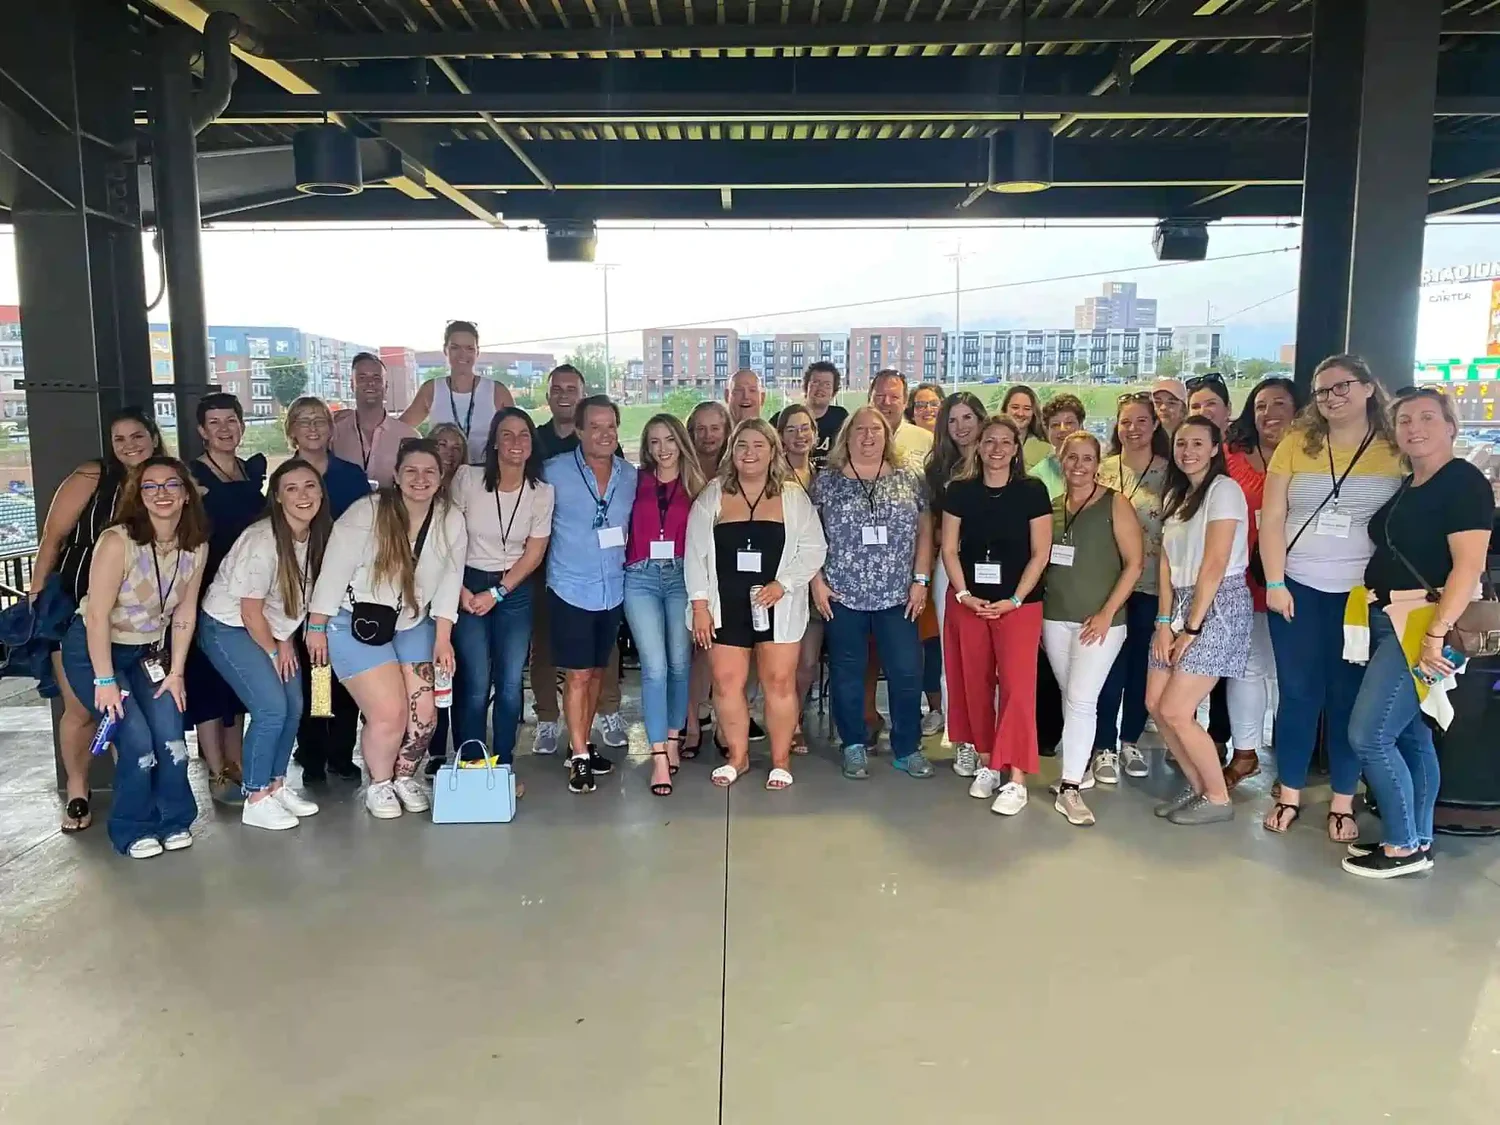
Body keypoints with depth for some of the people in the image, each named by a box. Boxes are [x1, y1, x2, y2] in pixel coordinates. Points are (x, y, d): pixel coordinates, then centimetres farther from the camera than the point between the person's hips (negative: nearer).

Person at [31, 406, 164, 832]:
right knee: (80, 707, 5)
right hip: (73, 608, -2)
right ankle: (77, 792, 23)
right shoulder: (91, 477, -11)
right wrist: (36, 597, -7)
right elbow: (52, 538, -7)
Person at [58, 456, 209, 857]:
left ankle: (175, 820, 15)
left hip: (149, 651, 5)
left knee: (170, 731, -8)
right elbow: (97, 615, -23)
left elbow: (185, 612, -1)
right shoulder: (117, 541, -25)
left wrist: (176, 671, -1)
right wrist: (105, 680, -20)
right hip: (93, 649, -4)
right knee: (136, 738, -13)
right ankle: (133, 829, 9)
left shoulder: (196, 546, -9)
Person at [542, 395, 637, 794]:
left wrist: (625, 565, 6)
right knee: (577, 674, -3)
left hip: (613, 590, 4)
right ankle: (579, 757, 7)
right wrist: (564, 558, -3)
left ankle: (582, 744, 29)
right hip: (571, 589, -4)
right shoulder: (554, 472, -9)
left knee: (597, 671, 15)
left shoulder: (630, 475, 2)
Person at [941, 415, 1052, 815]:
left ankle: (1015, 778, -6)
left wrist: (1015, 600, -11)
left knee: (1017, 685, -9)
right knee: (974, 683, 7)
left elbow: (1040, 553, -4)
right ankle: (988, 763, 21)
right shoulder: (960, 491, 3)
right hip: (967, 601, 3)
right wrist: (964, 595, -8)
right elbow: (949, 549, 3)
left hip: (1019, 602, -2)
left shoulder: (1032, 492, -2)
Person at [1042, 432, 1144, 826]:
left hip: (1100, 618, -4)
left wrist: (1107, 613, -14)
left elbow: (1134, 562, -8)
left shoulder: (1115, 503, -4)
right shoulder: (1051, 506, 8)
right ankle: (1080, 766, 26)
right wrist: (1040, 610, 5)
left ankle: (1070, 788, -3)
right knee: (1069, 697, 11)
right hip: (1055, 617, 4)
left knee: (1082, 699, -9)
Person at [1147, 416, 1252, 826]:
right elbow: (1167, 562, 9)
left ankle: (1218, 798, 10)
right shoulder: (1174, 496, 16)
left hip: (1218, 607, -8)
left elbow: (1214, 566, -15)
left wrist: (1192, 629, -15)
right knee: (1155, 704, 4)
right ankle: (1197, 786, 22)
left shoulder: (1224, 490, -10)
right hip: (1180, 605, 8)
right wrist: (1164, 622, 0)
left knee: (1175, 712, -9)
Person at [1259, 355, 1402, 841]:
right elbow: (1272, 519, 2)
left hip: (1362, 594, -1)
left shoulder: (1397, 452, 1)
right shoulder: (1295, 445, 4)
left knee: (1349, 697, 6)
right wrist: (1275, 584, -5)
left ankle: (1342, 803, 17)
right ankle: (1288, 795, 17)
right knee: (1298, 693, 6)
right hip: (1298, 588, 1)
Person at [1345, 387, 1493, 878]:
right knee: (1410, 735, 13)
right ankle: (1418, 842, 22)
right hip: (1390, 622, 9)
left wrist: (1436, 633, -25)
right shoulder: (1407, 486, 15)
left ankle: (1403, 847, 3)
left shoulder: (1464, 482, -10)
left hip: (1423, 624, -9)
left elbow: (1469, 565, -18)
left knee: (1368, 735, -9)